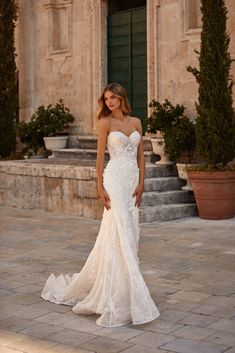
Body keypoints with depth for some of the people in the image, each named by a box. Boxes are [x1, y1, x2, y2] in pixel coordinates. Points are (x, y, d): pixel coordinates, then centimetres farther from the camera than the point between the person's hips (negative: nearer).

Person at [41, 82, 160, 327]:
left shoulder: (136, 122, 12)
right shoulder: (105, 122, -1)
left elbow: (141, 155, 12)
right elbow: (100, 156, -4)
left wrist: (141, 183, 3)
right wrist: (100, 187, -10)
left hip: (132, 181, 6)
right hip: (115, 179, -5)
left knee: (130, 234, 8)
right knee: (118, 234, -9)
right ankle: (118, 296, -5)